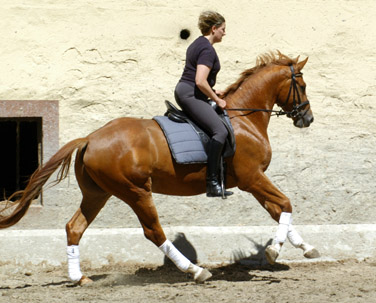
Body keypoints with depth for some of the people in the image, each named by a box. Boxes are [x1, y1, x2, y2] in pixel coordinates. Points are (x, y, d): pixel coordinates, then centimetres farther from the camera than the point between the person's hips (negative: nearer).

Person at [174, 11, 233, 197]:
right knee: (220, 131, -23)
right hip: (191, 96, -11)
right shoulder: (207, 50, -14)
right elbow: (200, 81, -23)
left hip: (182, 91, 11)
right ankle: (212, 182, -30)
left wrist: (213, 92, 18)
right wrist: (217, 100, -11)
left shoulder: (197, 44, 18)